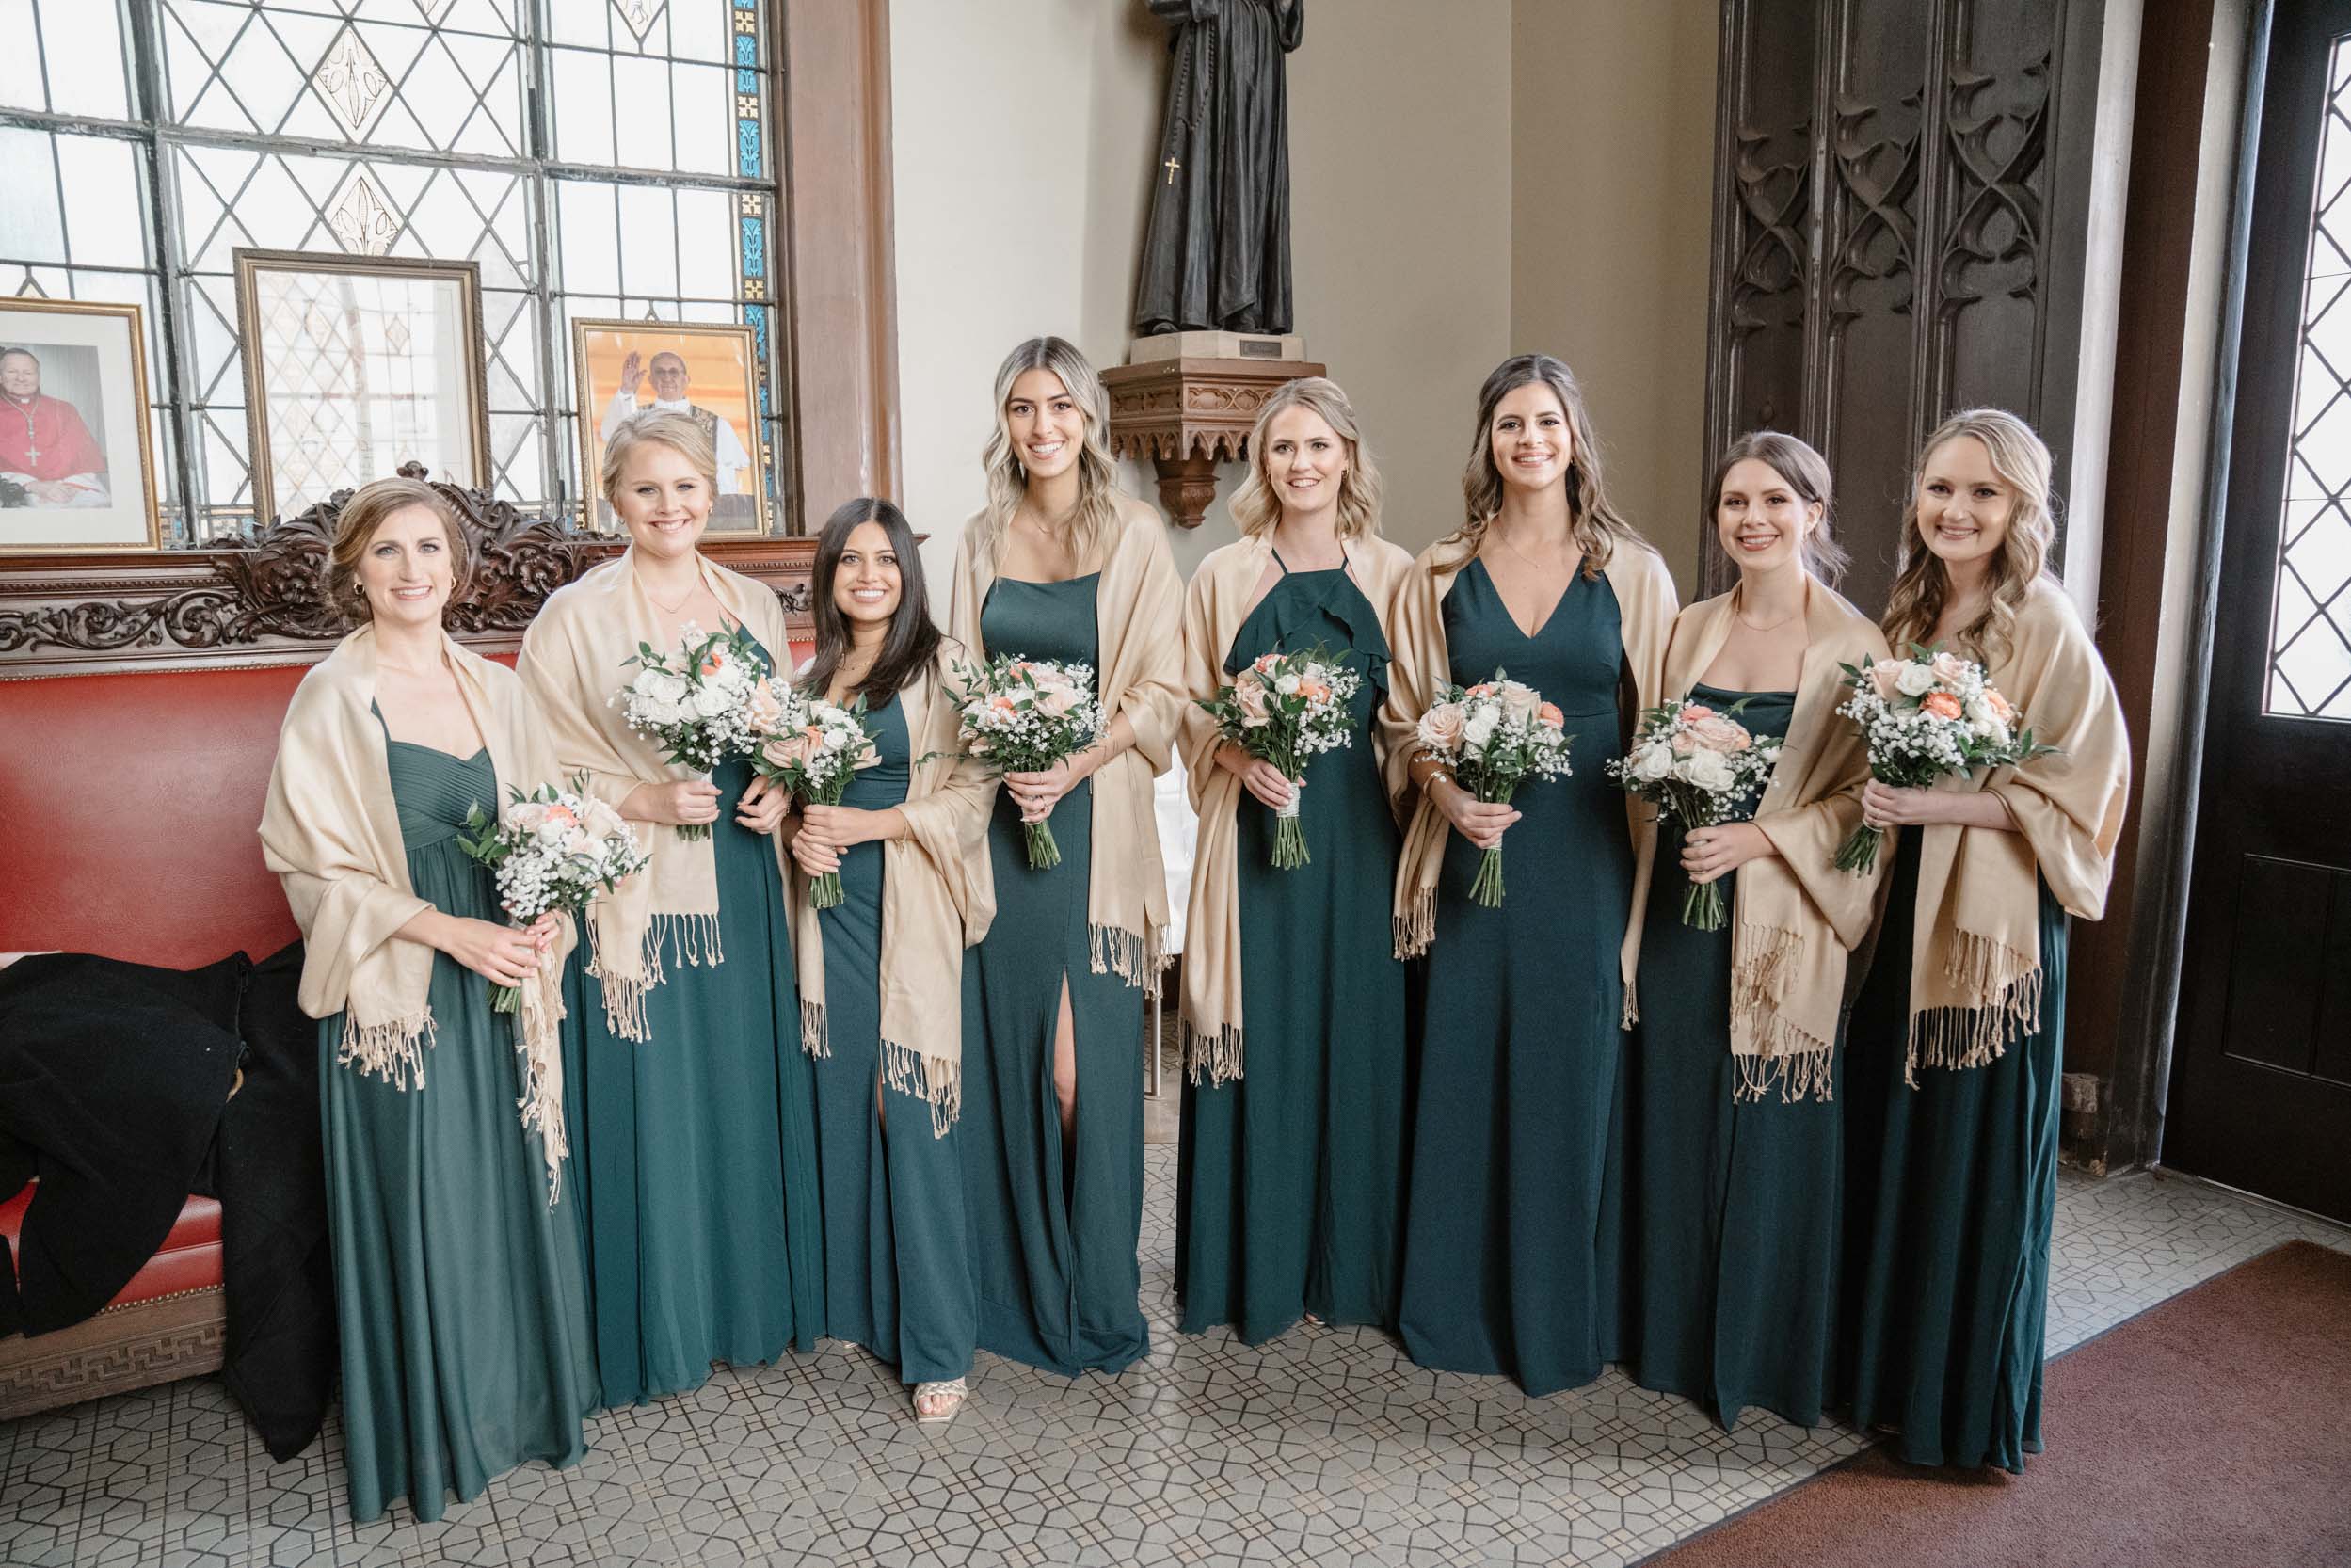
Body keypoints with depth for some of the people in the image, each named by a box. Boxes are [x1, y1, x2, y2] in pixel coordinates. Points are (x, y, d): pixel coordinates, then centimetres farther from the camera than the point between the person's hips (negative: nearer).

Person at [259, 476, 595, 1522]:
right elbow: (315, 866, -8)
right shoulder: (333, 699, -7)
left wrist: (547, 912, -7)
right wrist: (446, 929, -19)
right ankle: (434, 1426, 24)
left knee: (515, 1187, 12)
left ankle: (524, 1393, 31)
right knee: (422, 1203, 6)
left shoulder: (496, 690, 7)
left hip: (503, 978, 4)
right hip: (400, 991, -4)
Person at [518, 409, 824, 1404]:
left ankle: (754, 1299, 31)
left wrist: (781, 788, -3)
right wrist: (643, 802, -18)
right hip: (640, 900, -4)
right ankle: (655, 1331, 21)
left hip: (744, 896, 4)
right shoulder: (575, 617, -4)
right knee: (652, 1113, 3)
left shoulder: (755, 606, 10)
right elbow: (546, 770, -5)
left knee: (750, 1094, 13)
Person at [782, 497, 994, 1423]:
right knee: (842, 1105, 8)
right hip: (831, 906, 5)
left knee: (913, 1111, -4)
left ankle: (937, 1343, 5)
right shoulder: (813, 675, 15)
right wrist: (799, 831, 0)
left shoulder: (942, 666, -2)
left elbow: (971, 791, -8)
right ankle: (857, 1304, 24)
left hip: (911, 913, -5)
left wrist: (867, 824, -14)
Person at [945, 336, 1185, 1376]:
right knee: (1005, 1047, 7)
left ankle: (1098, 1295, 15)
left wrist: (1071, 766, -15)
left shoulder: (1135, 534, 0)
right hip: (1001, 818, 3)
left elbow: (1160, 688, -3)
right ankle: (1019, 1281, 23)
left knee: (1089, 1057, -2)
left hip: (1093, 815, -3)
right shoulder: (982, 540, 11)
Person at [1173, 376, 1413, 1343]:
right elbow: (1191, 705, 6)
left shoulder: (1393, 574, 7)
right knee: (1254, 1045, 3)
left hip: (1356, 837, 1)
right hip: (1253, 830, -1)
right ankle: (1253, 1268, 18)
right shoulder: (1222, 576, 5)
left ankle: (1348, 1264, 22)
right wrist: (1238, 756, -13)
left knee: (1353, 1037, 6)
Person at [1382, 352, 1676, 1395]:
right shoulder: (1440, 574, 6)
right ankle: (1456, 1304, 24)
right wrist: (1447, 792, -12)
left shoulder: (1632, 573, 4)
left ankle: (1557, 1315, 23)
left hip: (1585, 863, -1)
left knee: (1569, 1079, 6)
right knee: (1462, 1076, 7)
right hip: (1473, 853, 1)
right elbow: (1405, 719, 7)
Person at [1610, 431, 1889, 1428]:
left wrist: (1761, 837, -19)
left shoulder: (1855, 647, -5)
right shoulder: (1689, 629, 9)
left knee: (1772, 1130, 5)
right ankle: (1673, 1331, 29)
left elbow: (1867, 792, -8)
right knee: (1674, 1113, 12)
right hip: (1679, 905, 4)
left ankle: (1764, 1350, 24)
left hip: (1784, 921, -4)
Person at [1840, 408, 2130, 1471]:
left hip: (1994, 916, -6)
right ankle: (1885, 1365, 29)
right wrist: (1875, 798, 2)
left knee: (1975, 1151, 2)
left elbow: (2073, 790, -12)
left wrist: (1942, 805, -20)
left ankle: (1972, 1404, 20)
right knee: (1887, 1135, 12)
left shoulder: (2045, 624, -11)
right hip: (1901, 905, 7)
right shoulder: (1907, 614, 10)